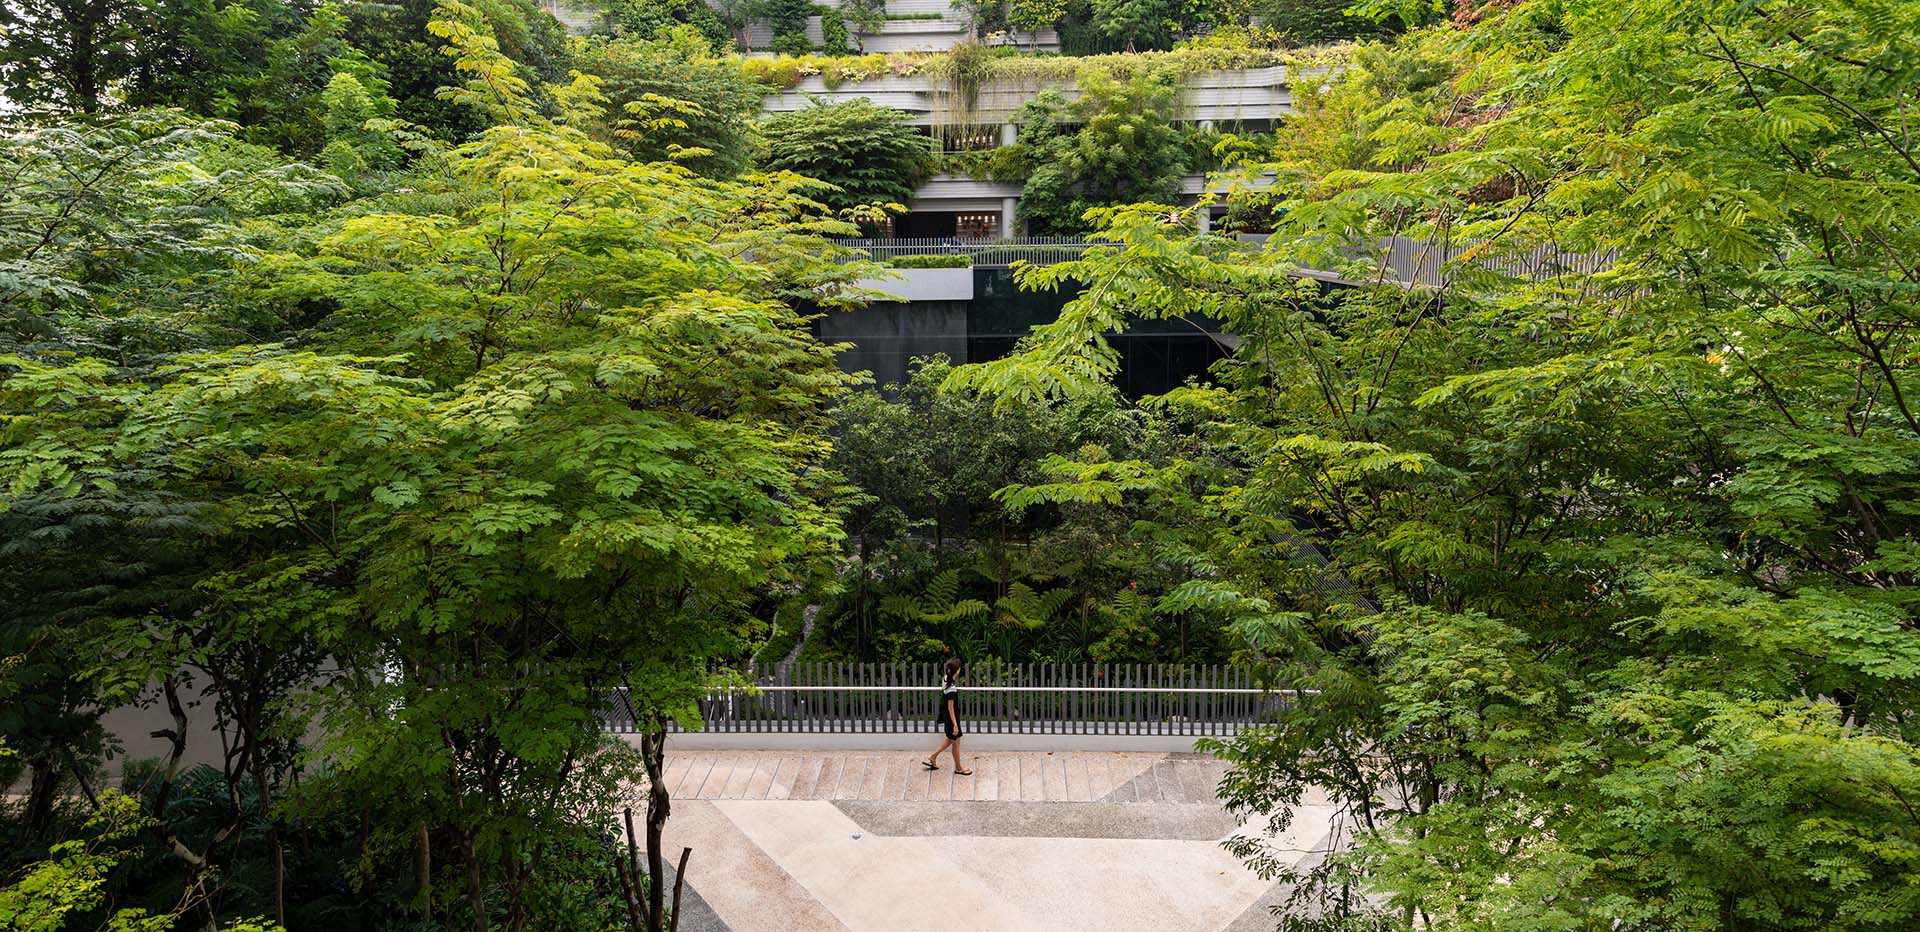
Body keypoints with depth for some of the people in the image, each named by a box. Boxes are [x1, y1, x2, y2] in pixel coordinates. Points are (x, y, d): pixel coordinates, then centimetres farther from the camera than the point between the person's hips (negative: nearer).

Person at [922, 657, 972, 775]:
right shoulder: (952, 688, -29)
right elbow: (950, 707, -24)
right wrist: (955, 724, -19)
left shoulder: (946, 679, -2)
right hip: (951, 718, -9)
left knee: (950, 740, 23)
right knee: (956, 742, 9)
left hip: (946, 716, 9)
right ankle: (958, 768, 26)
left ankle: (932, 759, 29)